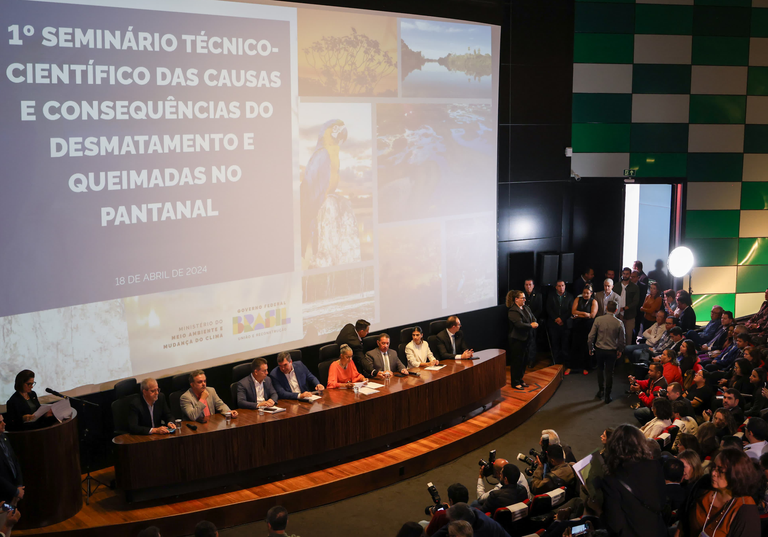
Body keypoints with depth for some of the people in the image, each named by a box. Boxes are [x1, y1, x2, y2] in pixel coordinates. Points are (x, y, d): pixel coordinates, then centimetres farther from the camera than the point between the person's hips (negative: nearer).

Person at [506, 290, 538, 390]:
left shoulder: (526, 308, 12)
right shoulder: (512, 311, -16)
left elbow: (533, 319, 9)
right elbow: (520, 324, -25)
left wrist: (534, 323, -14)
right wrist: (531, 326, -14)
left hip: (526, 339, 8)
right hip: (517, 339, -8)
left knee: (523, 361, 14)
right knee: (516, 361, -2)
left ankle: (520, 380, 24)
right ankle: (515, 383, 6)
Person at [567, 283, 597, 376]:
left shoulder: (594, 302, -1)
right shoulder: (577, 299, 6)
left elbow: (592, 315, -12)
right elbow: (573, 311, -6)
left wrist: (579, 315, -10)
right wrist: (585, 313, -15)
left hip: (588, 328, -1)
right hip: (578, 327, 1)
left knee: (586, 347, 5)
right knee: (575, 346, 2)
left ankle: (585, 367, 19)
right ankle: (571, 367, 9)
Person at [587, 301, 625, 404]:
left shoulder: (598, 320, -13)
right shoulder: (619, 323, -12)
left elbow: (591, 336, -9)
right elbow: (622, 340, -3)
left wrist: (590, 348, 7)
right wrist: (620, 350, 15)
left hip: (599, 349, 1)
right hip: (612, 351, -1)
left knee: (600, 369, 23)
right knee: (609, 372, 10)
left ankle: (600, 391, 28)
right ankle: (607, 396, 17)